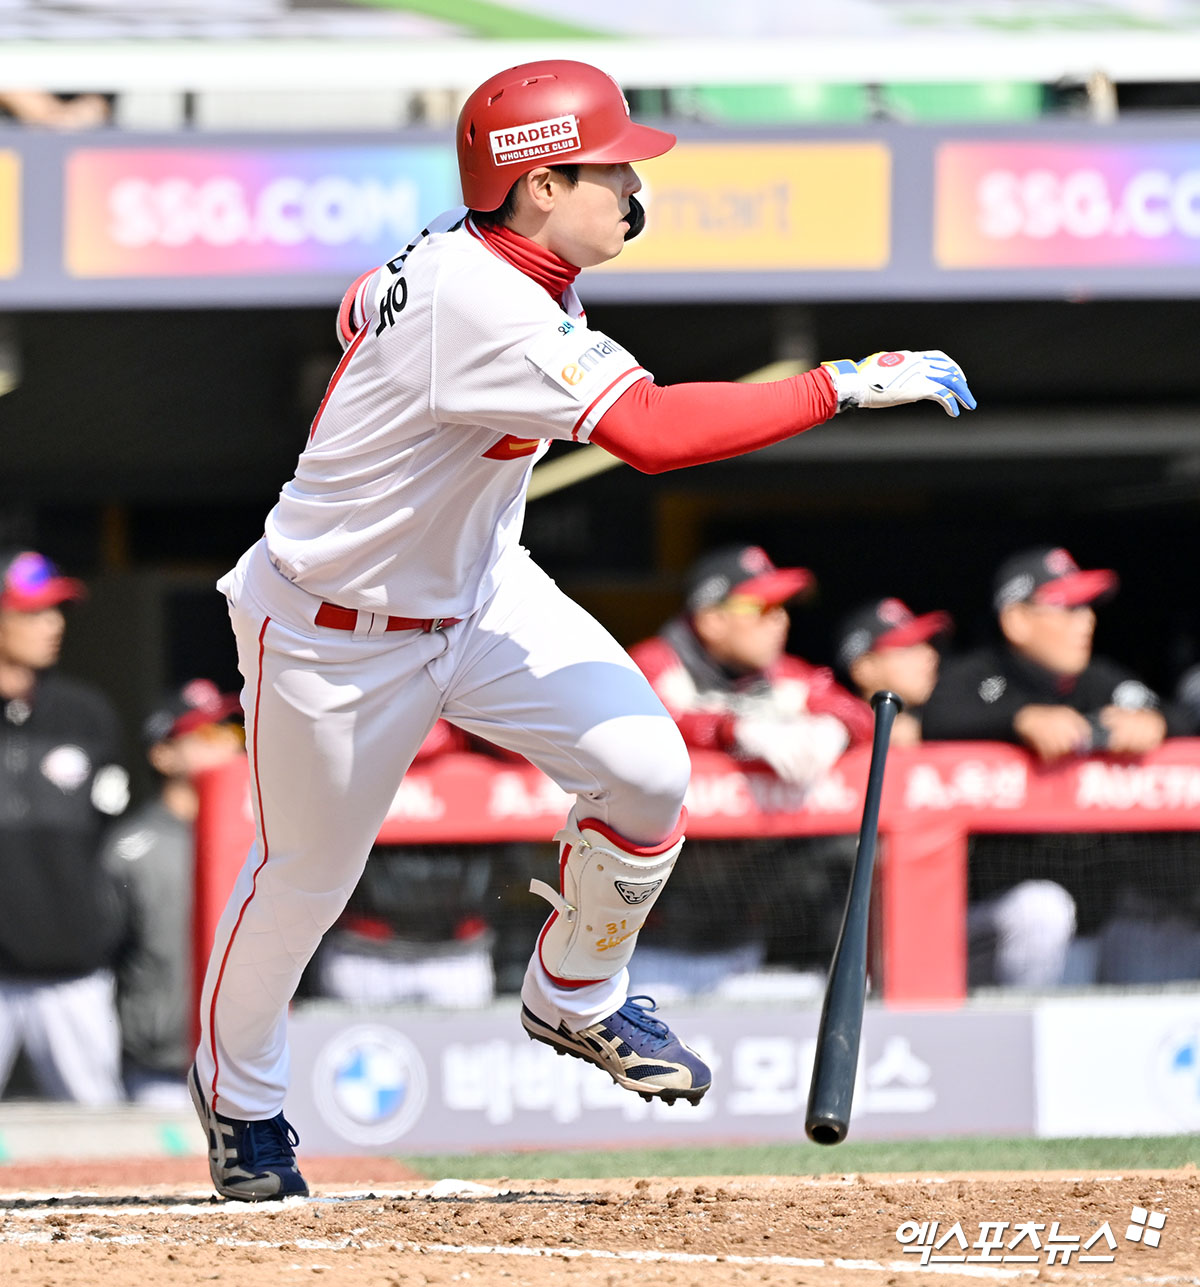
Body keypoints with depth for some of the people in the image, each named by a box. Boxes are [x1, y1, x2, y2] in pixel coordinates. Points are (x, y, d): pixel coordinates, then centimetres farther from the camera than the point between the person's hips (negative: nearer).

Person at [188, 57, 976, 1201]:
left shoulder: (462, 252, -6)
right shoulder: (479, 302, -35)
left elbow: (363, 313, 17)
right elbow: (650, 432, -44)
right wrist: (844, 386, -43)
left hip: (482, 594, 8)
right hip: (338, 637, -8)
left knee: (645, 770, -11)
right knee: (305, 875, 10)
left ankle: (575, 997, 15)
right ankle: (237, 1086, 39)